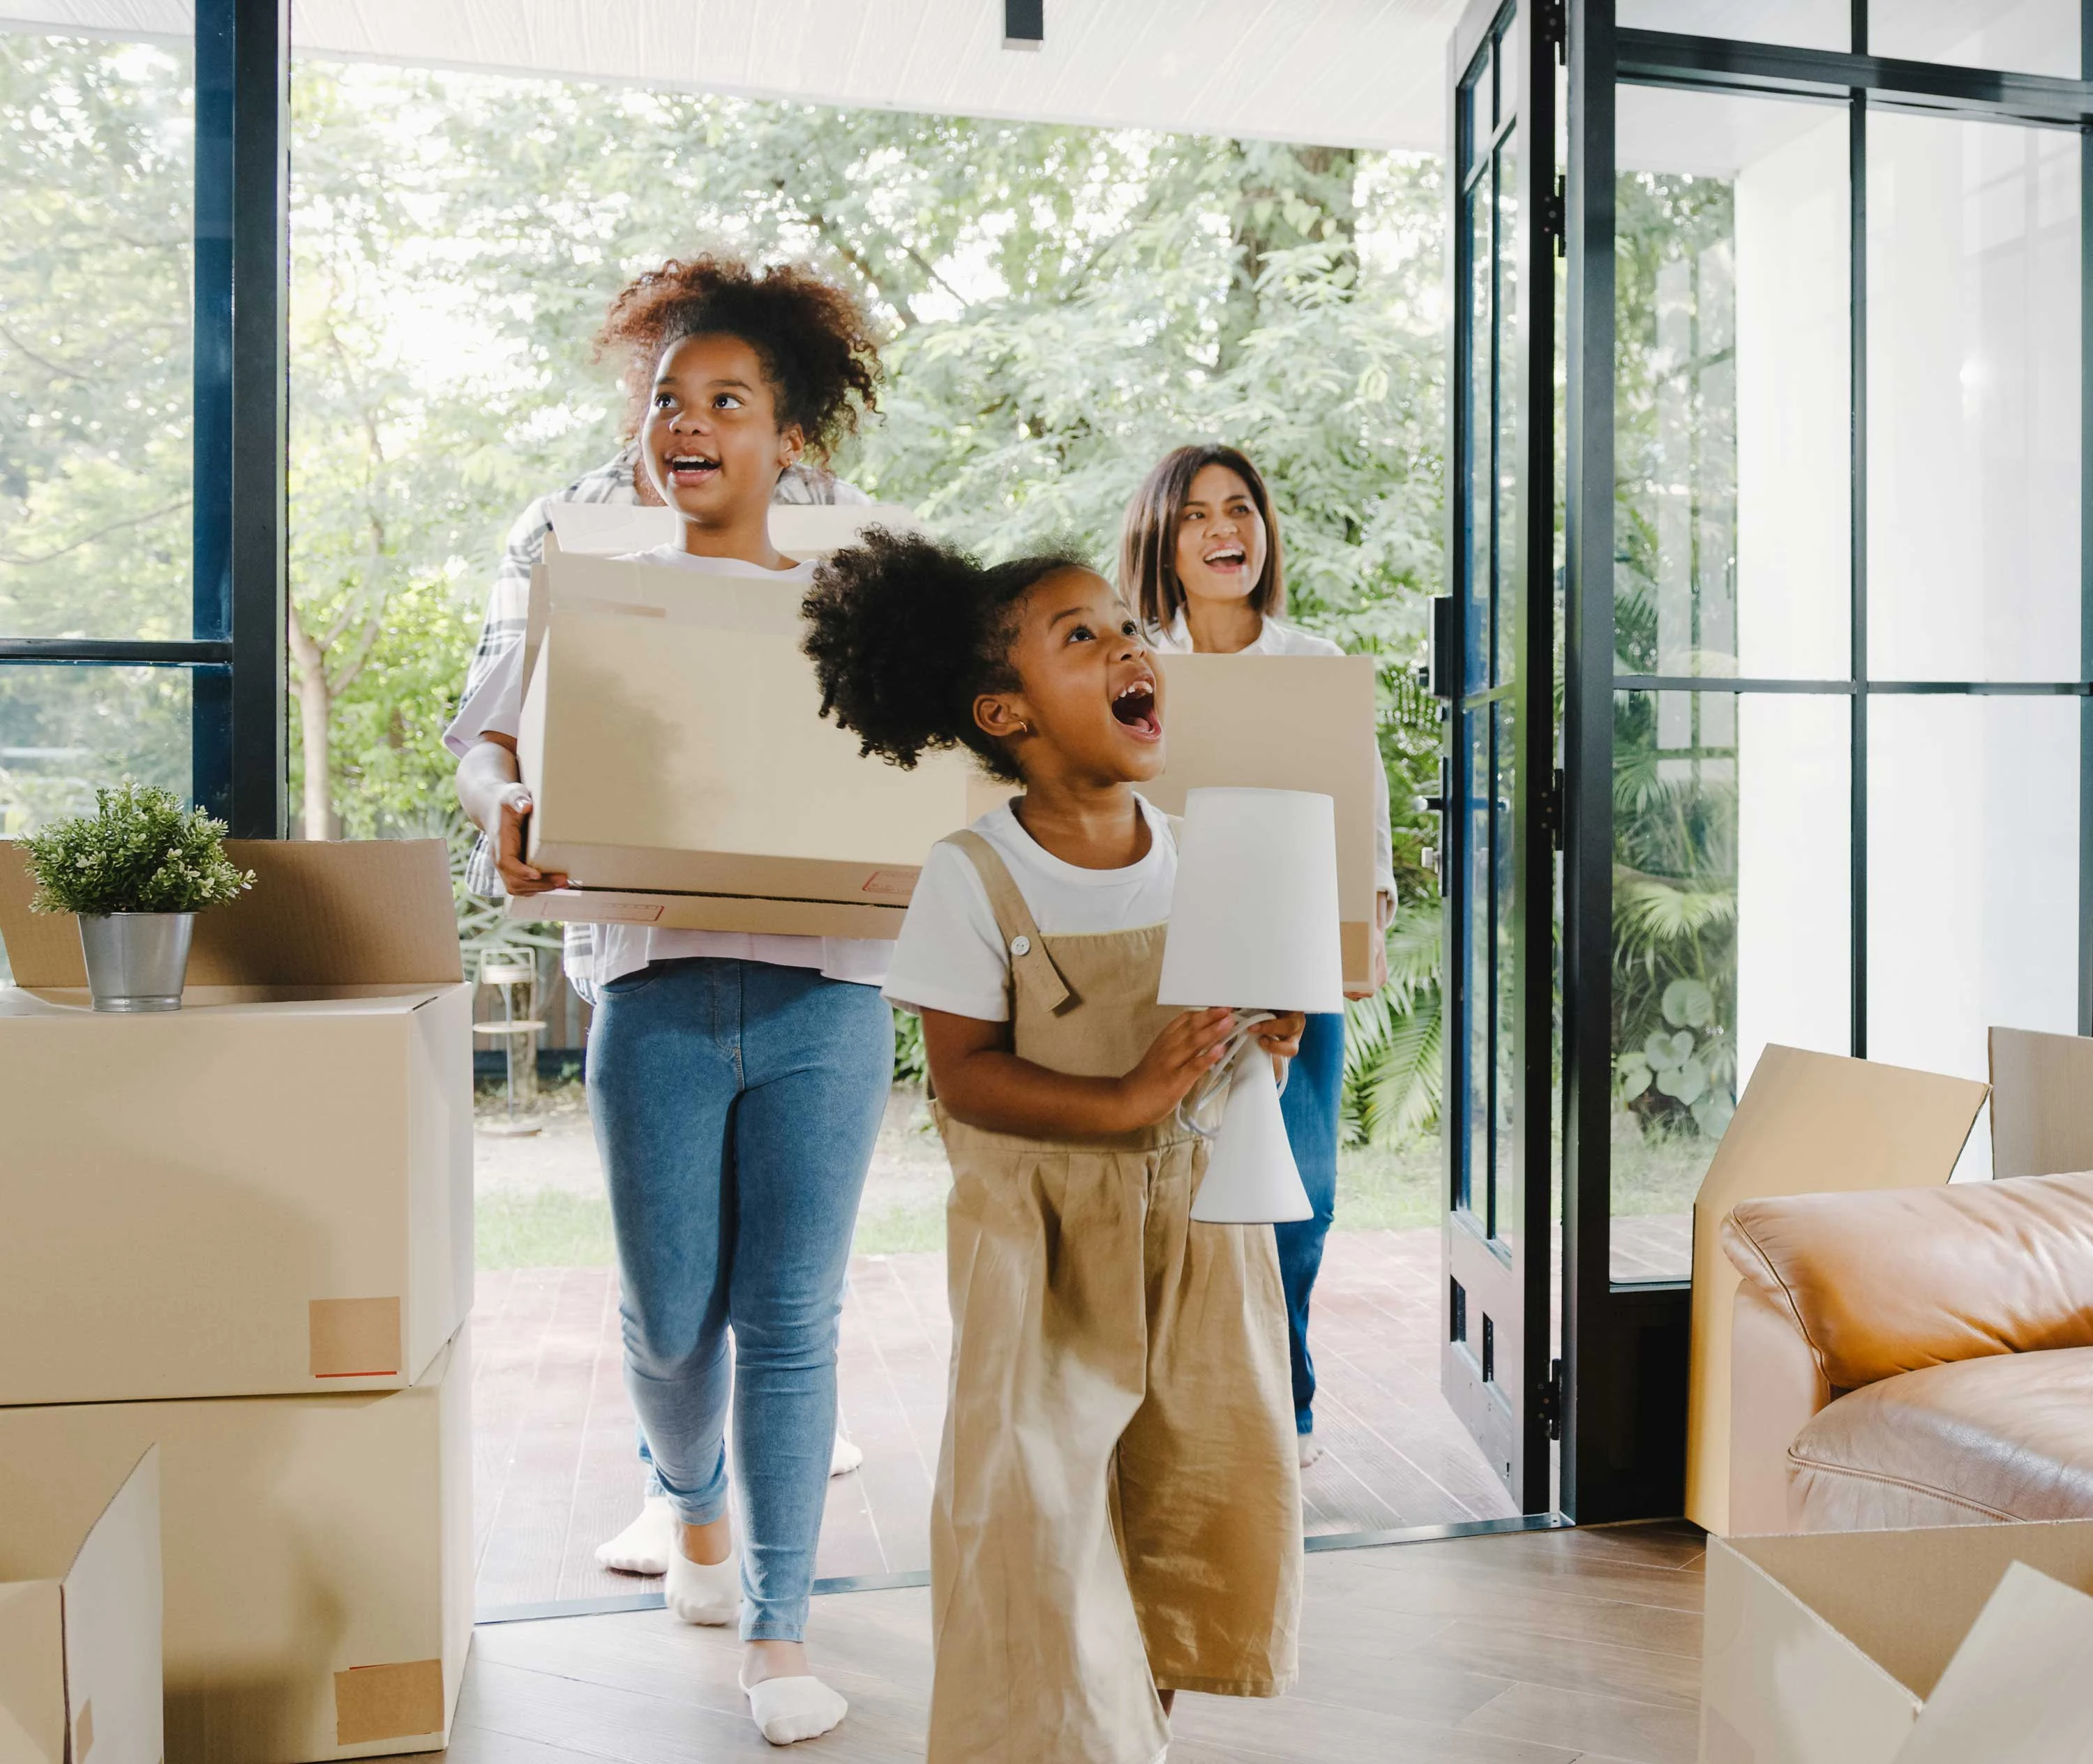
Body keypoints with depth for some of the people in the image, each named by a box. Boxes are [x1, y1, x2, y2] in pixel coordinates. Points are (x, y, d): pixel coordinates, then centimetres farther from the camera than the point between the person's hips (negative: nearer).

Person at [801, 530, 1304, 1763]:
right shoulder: (975, 878, -15)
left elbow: (1244, 1010, 9)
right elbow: (964, 1073, -16)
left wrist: (1265, 1041, -14)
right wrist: (1125, 1101, -27)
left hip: (1198, 1204, 5)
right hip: (1047, 1227, -5)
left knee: (1219, 1468, 14)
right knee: (1039, 1489, 1)